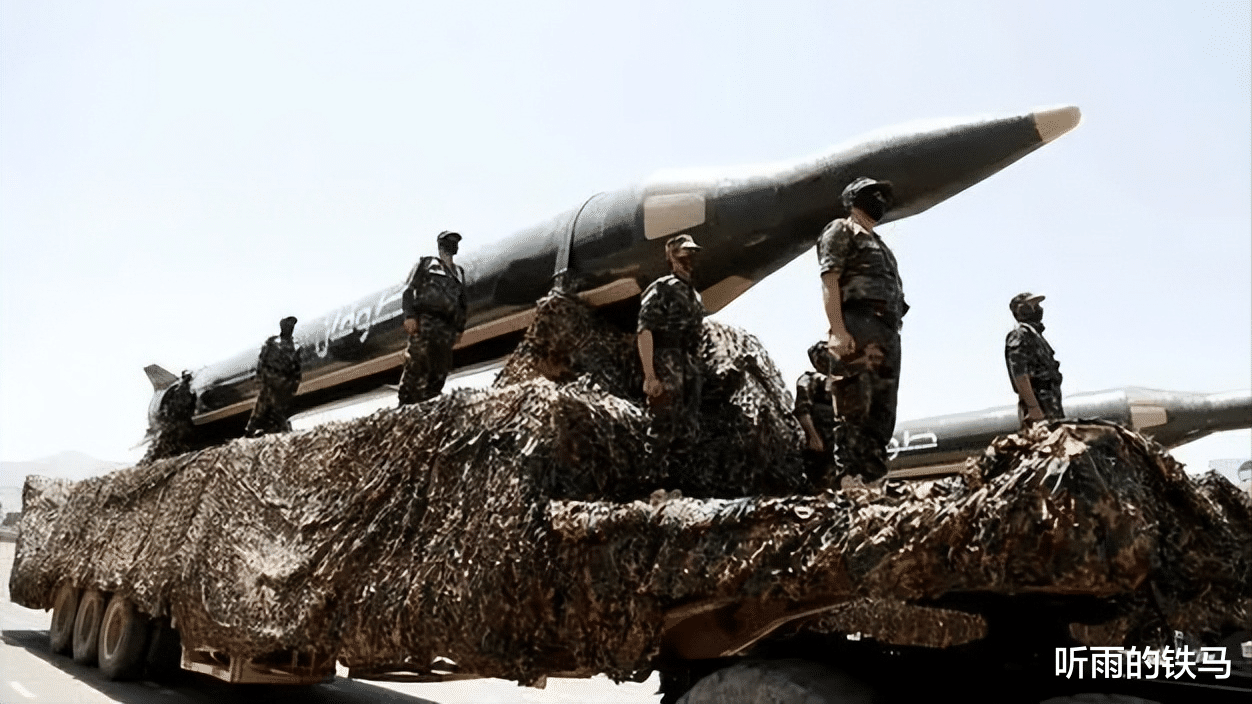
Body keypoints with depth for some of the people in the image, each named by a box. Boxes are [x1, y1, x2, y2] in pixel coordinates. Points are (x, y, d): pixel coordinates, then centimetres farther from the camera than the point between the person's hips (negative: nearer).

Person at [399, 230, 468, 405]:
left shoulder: (459, 272, 28)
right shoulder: (426, 263, 15)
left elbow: (462, 303, 29)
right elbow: (409, 289, 5)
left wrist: (460, 328, 18)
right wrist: (409, 315, -10)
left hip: (447, 327, 5)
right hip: (425, 320, -5)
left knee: (440, 371, -8)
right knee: (416, 364, -16)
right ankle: (405, 405, -17)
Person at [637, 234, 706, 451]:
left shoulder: (694, 295, 18)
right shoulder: (660, 289, -7)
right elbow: (644, 333, -15)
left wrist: (696, 372, 15)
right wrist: (649, 376, -22)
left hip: (690, 371, 8)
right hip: (666, 370, -8)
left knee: (688, 433, 9)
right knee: (663, 432, -10)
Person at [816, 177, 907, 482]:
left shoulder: (879, 244, 31)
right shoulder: (840, 231, 5)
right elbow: (829, 282, -8)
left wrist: (893, 337, 17)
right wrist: (838, 331, -20)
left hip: (887, 332, 9)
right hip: (857, 328, -9)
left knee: (881, 412, 4)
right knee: (854, 411, -15)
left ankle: (873, 476, 5)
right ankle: (846, 477, -18)